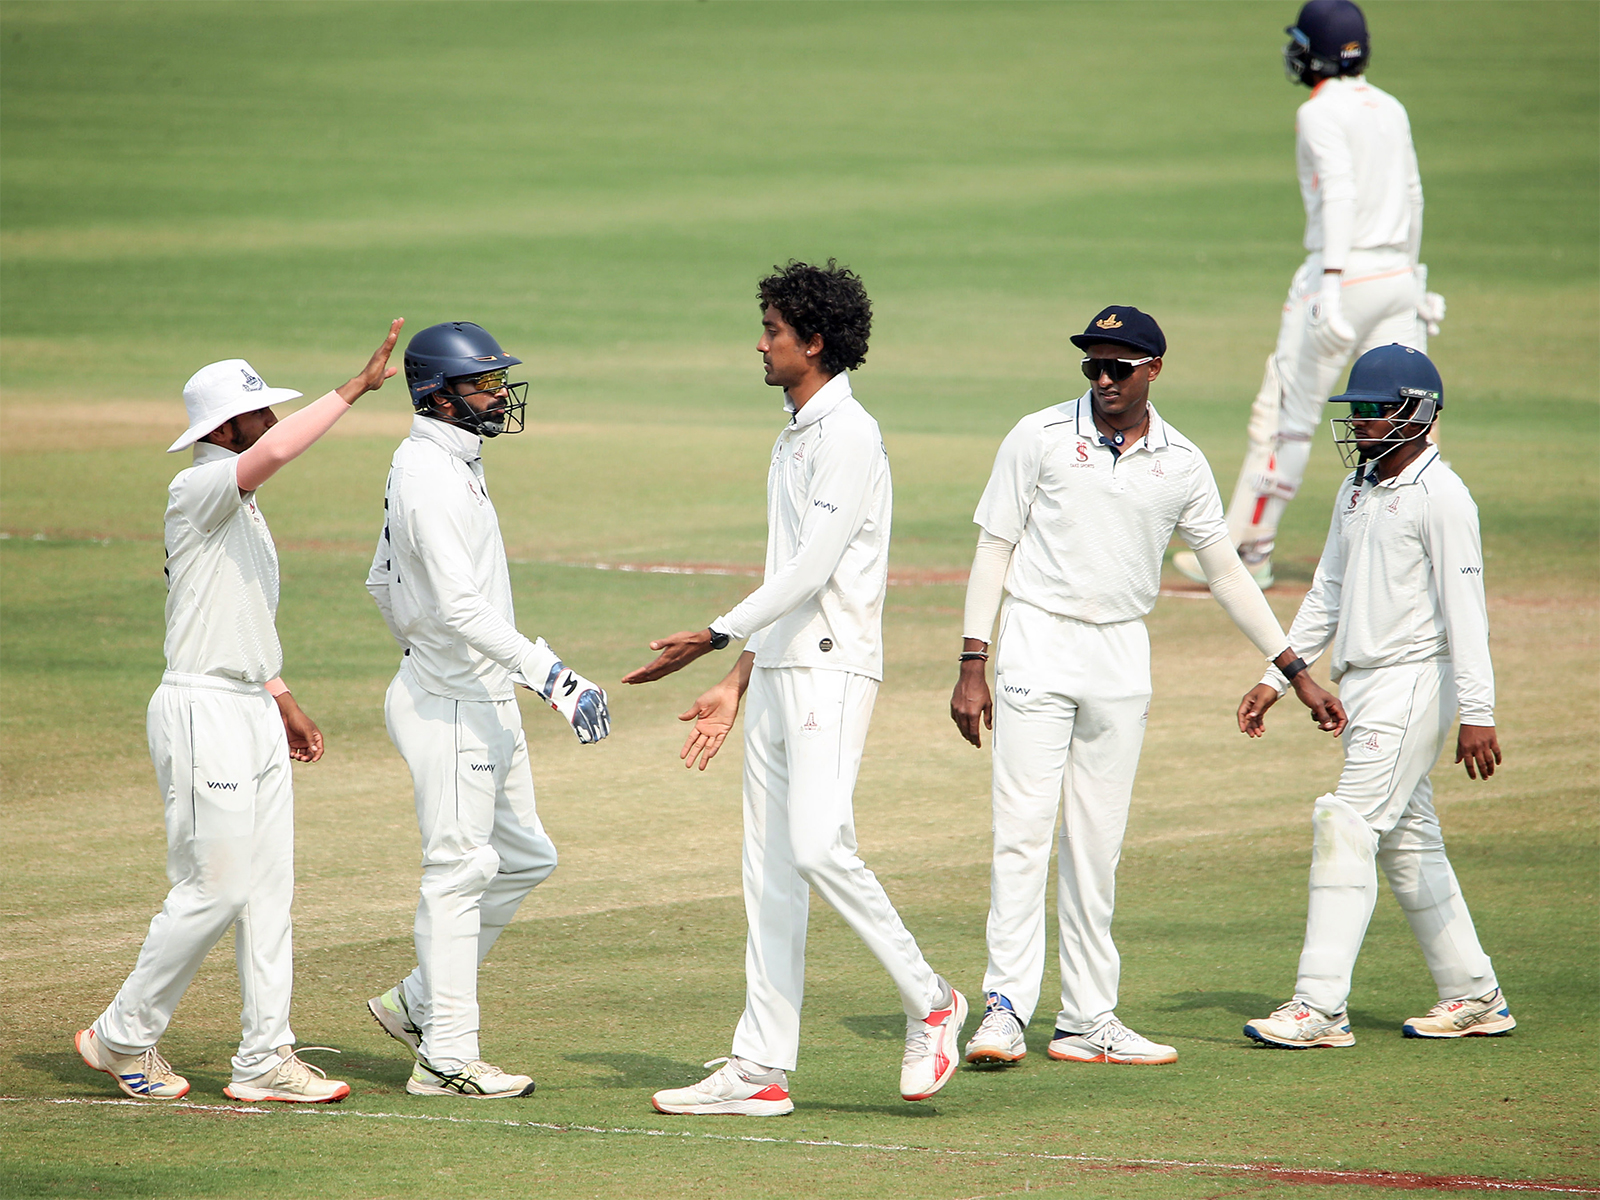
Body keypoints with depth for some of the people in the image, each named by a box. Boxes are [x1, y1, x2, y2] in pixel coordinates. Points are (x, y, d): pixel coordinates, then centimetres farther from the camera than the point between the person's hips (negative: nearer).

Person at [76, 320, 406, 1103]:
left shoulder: (240, 504, 17)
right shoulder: (196, 491, -13)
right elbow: (275, 452, -33)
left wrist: (285, 705, 24)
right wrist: (356, 389, -30)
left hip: (253, 711, 10)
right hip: (203, 713, -10)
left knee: (268, 888, 6)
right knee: (214, 889, -8)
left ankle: (265, 1059, 7)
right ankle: (124, 1037, 6)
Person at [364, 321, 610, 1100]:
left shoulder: (449, 463, 13)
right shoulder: (432, 476, -19)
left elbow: (383, 583, 23)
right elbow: (462, 608, -27)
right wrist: (550, 676, -30)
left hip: (488, 704, 10)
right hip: (452, 708, -10)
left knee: (525, 859, 15)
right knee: (460, 869, -5)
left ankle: (417, 1003, 22)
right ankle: (446, 1058, 0)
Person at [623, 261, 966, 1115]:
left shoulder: (848, 435, -11)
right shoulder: (793, 438, 19)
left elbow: (812, 570, -18)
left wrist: (717, 636, -19)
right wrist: (735, 684, 21)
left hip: (832, 669, -9)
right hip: (776, 675, 9)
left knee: (819, 845, -22)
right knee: (770, 874, 6)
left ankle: (928, 1003, -6)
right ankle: (760, 1069, 7)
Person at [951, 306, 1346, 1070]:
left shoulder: (1181, 464, 5)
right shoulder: (1040, 438, -3)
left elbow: (1225, 570, 12)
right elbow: (994, 548, -1)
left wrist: (1296, 671, 10)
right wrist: (973, 666, -8)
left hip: (1122, 660, 3)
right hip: (1038, 642, -3)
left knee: (1098, 846, 5)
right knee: (1023, 829, -11)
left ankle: (1088, 1020, 8)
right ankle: (1006, 1007, -14)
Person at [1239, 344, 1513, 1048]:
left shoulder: (1440, 495, -12)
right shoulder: (1356, 490, 14)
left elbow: (1464, 609, -18)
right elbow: (1327, 595, 21)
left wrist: (1477, 713, -23)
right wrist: (1276, 678, 15)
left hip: (1415, 680, -9)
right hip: (1360, 685, 9)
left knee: (1348, 827, -14)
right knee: (1406, 840, 12)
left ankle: (1320, 1007, -15)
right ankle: (1473, 996, 19)